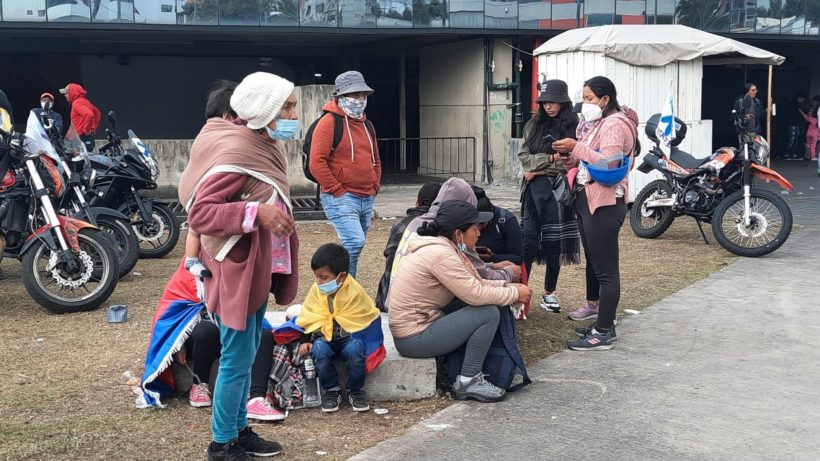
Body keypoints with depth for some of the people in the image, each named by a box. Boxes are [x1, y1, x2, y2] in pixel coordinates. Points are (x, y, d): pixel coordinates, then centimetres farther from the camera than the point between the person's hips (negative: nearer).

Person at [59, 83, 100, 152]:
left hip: (83, 138, -10)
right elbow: (97, 113, 27)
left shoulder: (76, 103, -12)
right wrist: (93, 128, 20)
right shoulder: (84, 101, 17)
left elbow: (89, 114, -29)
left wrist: (86, 129, -19)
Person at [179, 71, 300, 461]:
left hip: (259, 268, 10)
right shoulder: (234, 153, -21)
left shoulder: (267, 147, 9)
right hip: (236, 270, -10)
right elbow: (199, 213, -25)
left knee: (246, 356, 18)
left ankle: (239, 430, 30)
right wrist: (256, 213, -31)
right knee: (237, 360, 0)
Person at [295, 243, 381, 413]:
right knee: (319, 350, -32)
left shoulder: (355, 292, -13)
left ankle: (356, 391, -9)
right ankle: (332, 391, -10)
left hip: (348, 337, -2)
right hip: (324, 338, 3)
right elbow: (309, 321, 5)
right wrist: (307, 341, -8)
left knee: (355, 349, -35)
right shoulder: (316, 290, -2)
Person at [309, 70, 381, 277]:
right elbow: (317, 163, -15)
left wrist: (374, 187, 15)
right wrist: (337, 190, -14)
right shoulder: (330, 122, -7)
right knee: (355, 243, -21)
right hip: (340, 198, -8)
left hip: (366, 199, 8)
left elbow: (375, 160, 29)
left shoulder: (366, 125, 17)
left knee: (352, 247, 11)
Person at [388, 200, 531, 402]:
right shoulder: (441, 254, -21)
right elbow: (476, 294, -23)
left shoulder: (444, 248, 10)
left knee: (483, 309, 12)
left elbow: (475, 283, 11)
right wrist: (515, 293, -11)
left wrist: (507, 286, -2)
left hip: (420, 323, 10)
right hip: (415, 338, -10)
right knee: (489, 314, -14)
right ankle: (468, 380, -5)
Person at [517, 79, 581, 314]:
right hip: (534, 189, 2)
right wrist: (551, 158, -10)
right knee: (528, 240, -2)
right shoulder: (534, 125, 9)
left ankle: (549, 293, 17)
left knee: (555, 242, 5)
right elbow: (524, 156, 3)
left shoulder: (574, 127, -3)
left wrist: (539, 169, -8)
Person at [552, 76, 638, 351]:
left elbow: (608, 162, -24)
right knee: (595, 265, 14)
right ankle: (604, 321, 22)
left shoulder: (615, 124, -12)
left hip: (605, 204, -11)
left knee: (606, 269, -7)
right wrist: (573, 160, 4)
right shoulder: (599, 124, 20)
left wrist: (577, 147, -22)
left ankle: (604, 334, -5)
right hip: (588, 200, 11)